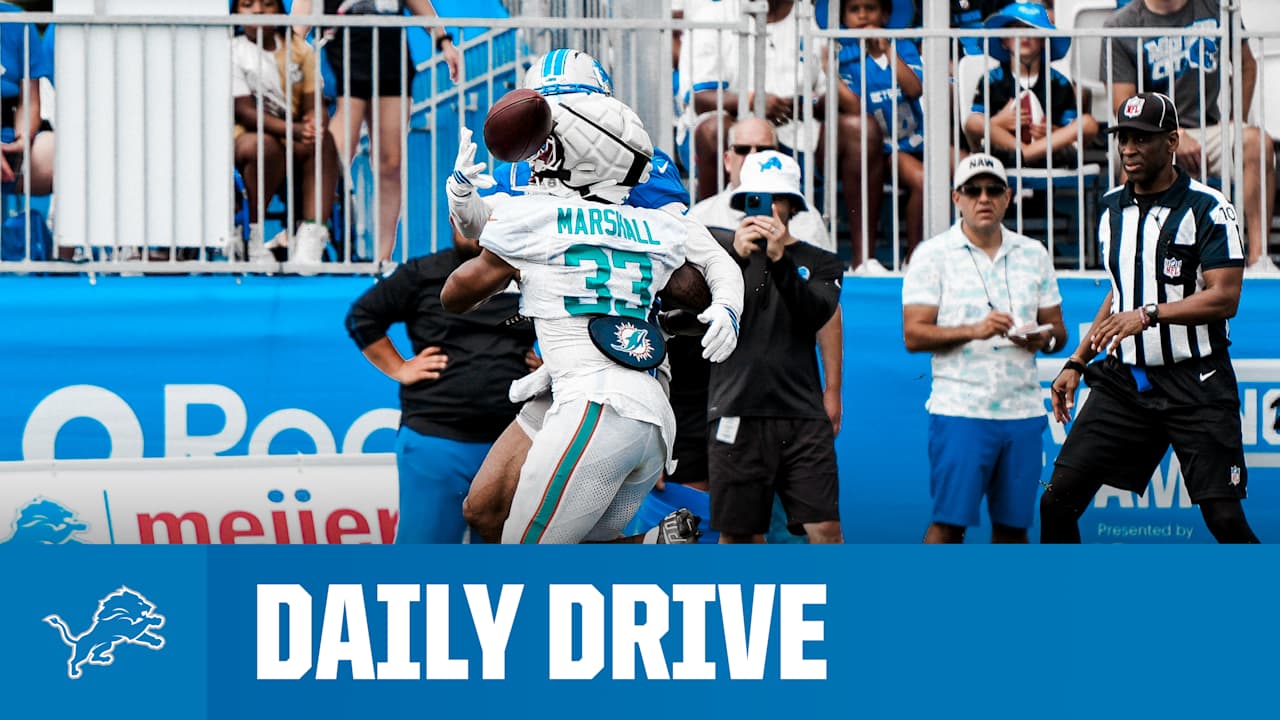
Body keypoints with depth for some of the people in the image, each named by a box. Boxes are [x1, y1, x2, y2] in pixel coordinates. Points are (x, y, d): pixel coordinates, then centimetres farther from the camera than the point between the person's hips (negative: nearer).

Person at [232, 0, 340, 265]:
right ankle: (255, 237, -24)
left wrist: (315, 123, -28)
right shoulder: (233, 51, -3)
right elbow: (245, 111, -14)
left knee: (323, 142, -28)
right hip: (245, 137, -4)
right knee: (263, 145, -37)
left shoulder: (300, 50, 9)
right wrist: (292, 129, -32)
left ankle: (312, 236, -37)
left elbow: (315, 104, 0)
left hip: (294, 143, 4)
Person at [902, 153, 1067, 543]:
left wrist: (1045, 337, -7)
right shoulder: (933, 255, 0)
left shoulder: (1034, 254, 13)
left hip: (1023, 410, 4)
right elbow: (913, 335, -6)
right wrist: (974, 330, -20)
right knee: (949, 522, -7)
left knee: (1013, 524, 6)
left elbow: (1058, 330, 17)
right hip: (959, 409, -4)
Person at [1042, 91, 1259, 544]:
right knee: (1057, 502, -3)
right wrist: (1077, 362, 18)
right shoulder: (1113, 209, 12)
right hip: (1123, 382, 6)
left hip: (1194, 386, -6)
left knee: (1225, 518, -10)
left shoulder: (1208, 209, -8)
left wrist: (1149, 315, -26)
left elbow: (1224, 298, -15)